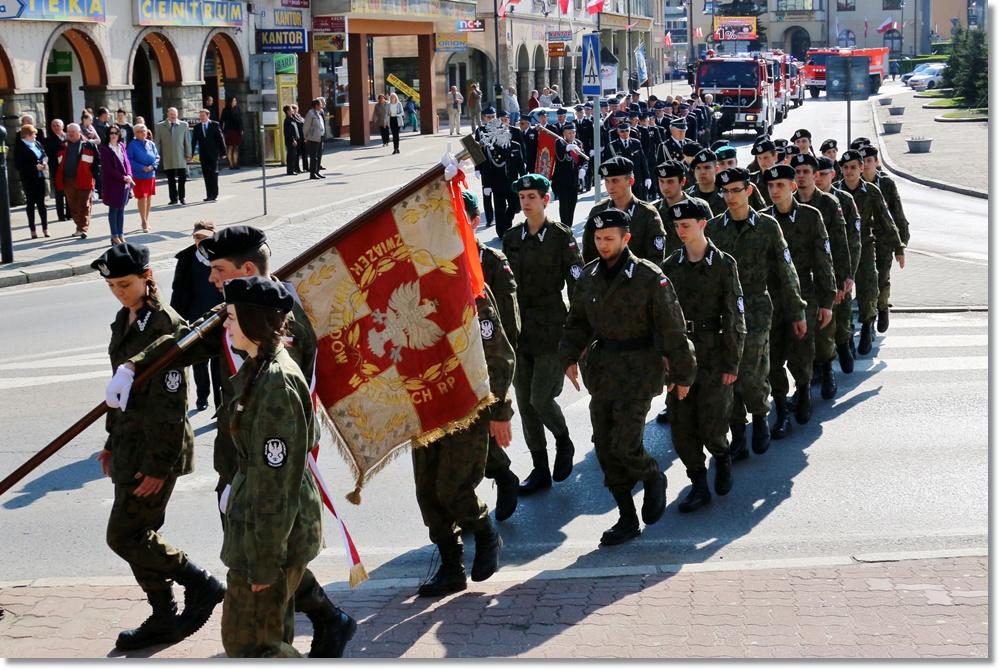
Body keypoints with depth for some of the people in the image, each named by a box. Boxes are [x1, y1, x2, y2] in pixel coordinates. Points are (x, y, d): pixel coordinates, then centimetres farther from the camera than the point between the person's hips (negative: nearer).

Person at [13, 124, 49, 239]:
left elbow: (44, 155, 21)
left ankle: (45, 229, 13)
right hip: (28, 179, -5)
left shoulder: (37, 144, 9)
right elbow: (18, 166, -12)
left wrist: (44, 162, -3)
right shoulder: (19, 147, -8)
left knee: (41, 202, 7)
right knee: (30, 203, 3)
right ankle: (33, 230, 9)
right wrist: (35, 167, -17)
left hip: (39, 177, 5)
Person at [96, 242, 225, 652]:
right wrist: (113, 442, 19)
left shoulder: (165, 325, -18)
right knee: (139, 534, 13)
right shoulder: (125, 321, 10)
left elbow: (170, 403, -20)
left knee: (124, 536, -5)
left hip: (156, 449, -9)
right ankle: (163, 619, 25)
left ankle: (201, 587, 9)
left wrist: (157, 464, -20)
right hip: (129, 445, 9)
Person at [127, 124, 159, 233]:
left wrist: (152, 166, -11)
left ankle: (146, 220, 23)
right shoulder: (132, 145, -7)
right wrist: (142, 168, -18)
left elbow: (157, 157, 8)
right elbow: (129, 160, -11)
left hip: (151, 175, 5)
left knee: (149, 197, 10)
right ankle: (144, 222, 2)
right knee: (142, 198, -6)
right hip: (138, 176, -4)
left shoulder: (151, 144, 6)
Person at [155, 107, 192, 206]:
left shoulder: (183, 125, 7)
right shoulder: (160, 126, 6)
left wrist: (188, 154, 1)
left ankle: (181, 198, 8)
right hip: (167, 158, 0)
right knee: (171, 179, 3)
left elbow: (187, 141, 7)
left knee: (182, 177, -4)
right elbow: (157, 142, 7)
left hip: (180, 157, 0)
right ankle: (173, 198, 11)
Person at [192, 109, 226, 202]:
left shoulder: (215, 125, 0)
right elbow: (193, 141, 7)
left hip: (213, 154, -3)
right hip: (203, 155, 3)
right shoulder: (197, 127, 8)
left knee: (214, 174, -3)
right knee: (206, 175, 2)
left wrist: (223, 152, -4)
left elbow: (220, 138, 0)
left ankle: (214, 194, 2)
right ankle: (209, 195, 5)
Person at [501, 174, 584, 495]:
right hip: (519, 329, 5)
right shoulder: (512, 237, 8)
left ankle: (564, 444, 20)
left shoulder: (561, 236, -6)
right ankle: (540, 469, 19)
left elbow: (577, 285, -7)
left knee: (541, 397, -11)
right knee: (525, 402, 7)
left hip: (551, 329, -5)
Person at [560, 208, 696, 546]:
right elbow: (578, 321, 17)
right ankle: (627, 519, 18)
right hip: (601, 371, 6)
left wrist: (682, 374, -5)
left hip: (638, 372, -6)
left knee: (625, 446, -13)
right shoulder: (590, 275, 6)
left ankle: (654, 479, 22)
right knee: (605, 449, 6)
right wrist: (569, 357, 5)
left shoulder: (649, 277, -12)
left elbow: (672, 328, -8)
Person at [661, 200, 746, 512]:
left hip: (713, 355, -3)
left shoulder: (723, 264, -4)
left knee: (711, 424, -3)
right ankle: (699, 484, 15)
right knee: (681, 425, 2)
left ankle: (722, 456, 30)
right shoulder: (670, 266, 6)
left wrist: (731, 364, -7)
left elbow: (734, 318, -4)